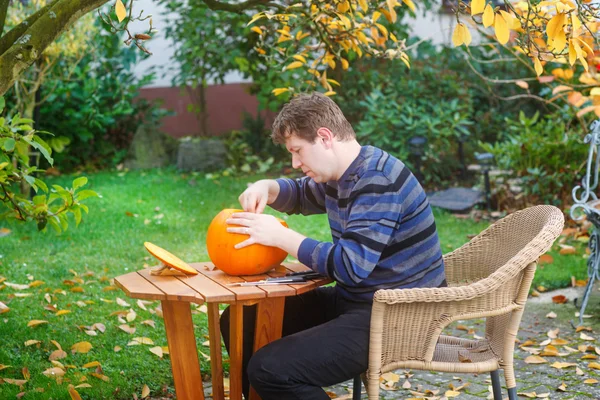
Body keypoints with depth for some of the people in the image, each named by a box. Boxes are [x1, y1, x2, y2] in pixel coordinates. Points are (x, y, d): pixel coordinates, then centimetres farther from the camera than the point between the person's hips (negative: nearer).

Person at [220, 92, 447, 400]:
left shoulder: (378, 181, -22)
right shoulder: (340, 174, 8)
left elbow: (352, 265, -29)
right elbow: (301, 195, 29)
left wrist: (280, 235, -20)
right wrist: (267, 188, 6)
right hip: (353, 300, 10)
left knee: (270, 369, -25)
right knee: (240, 321, 12)